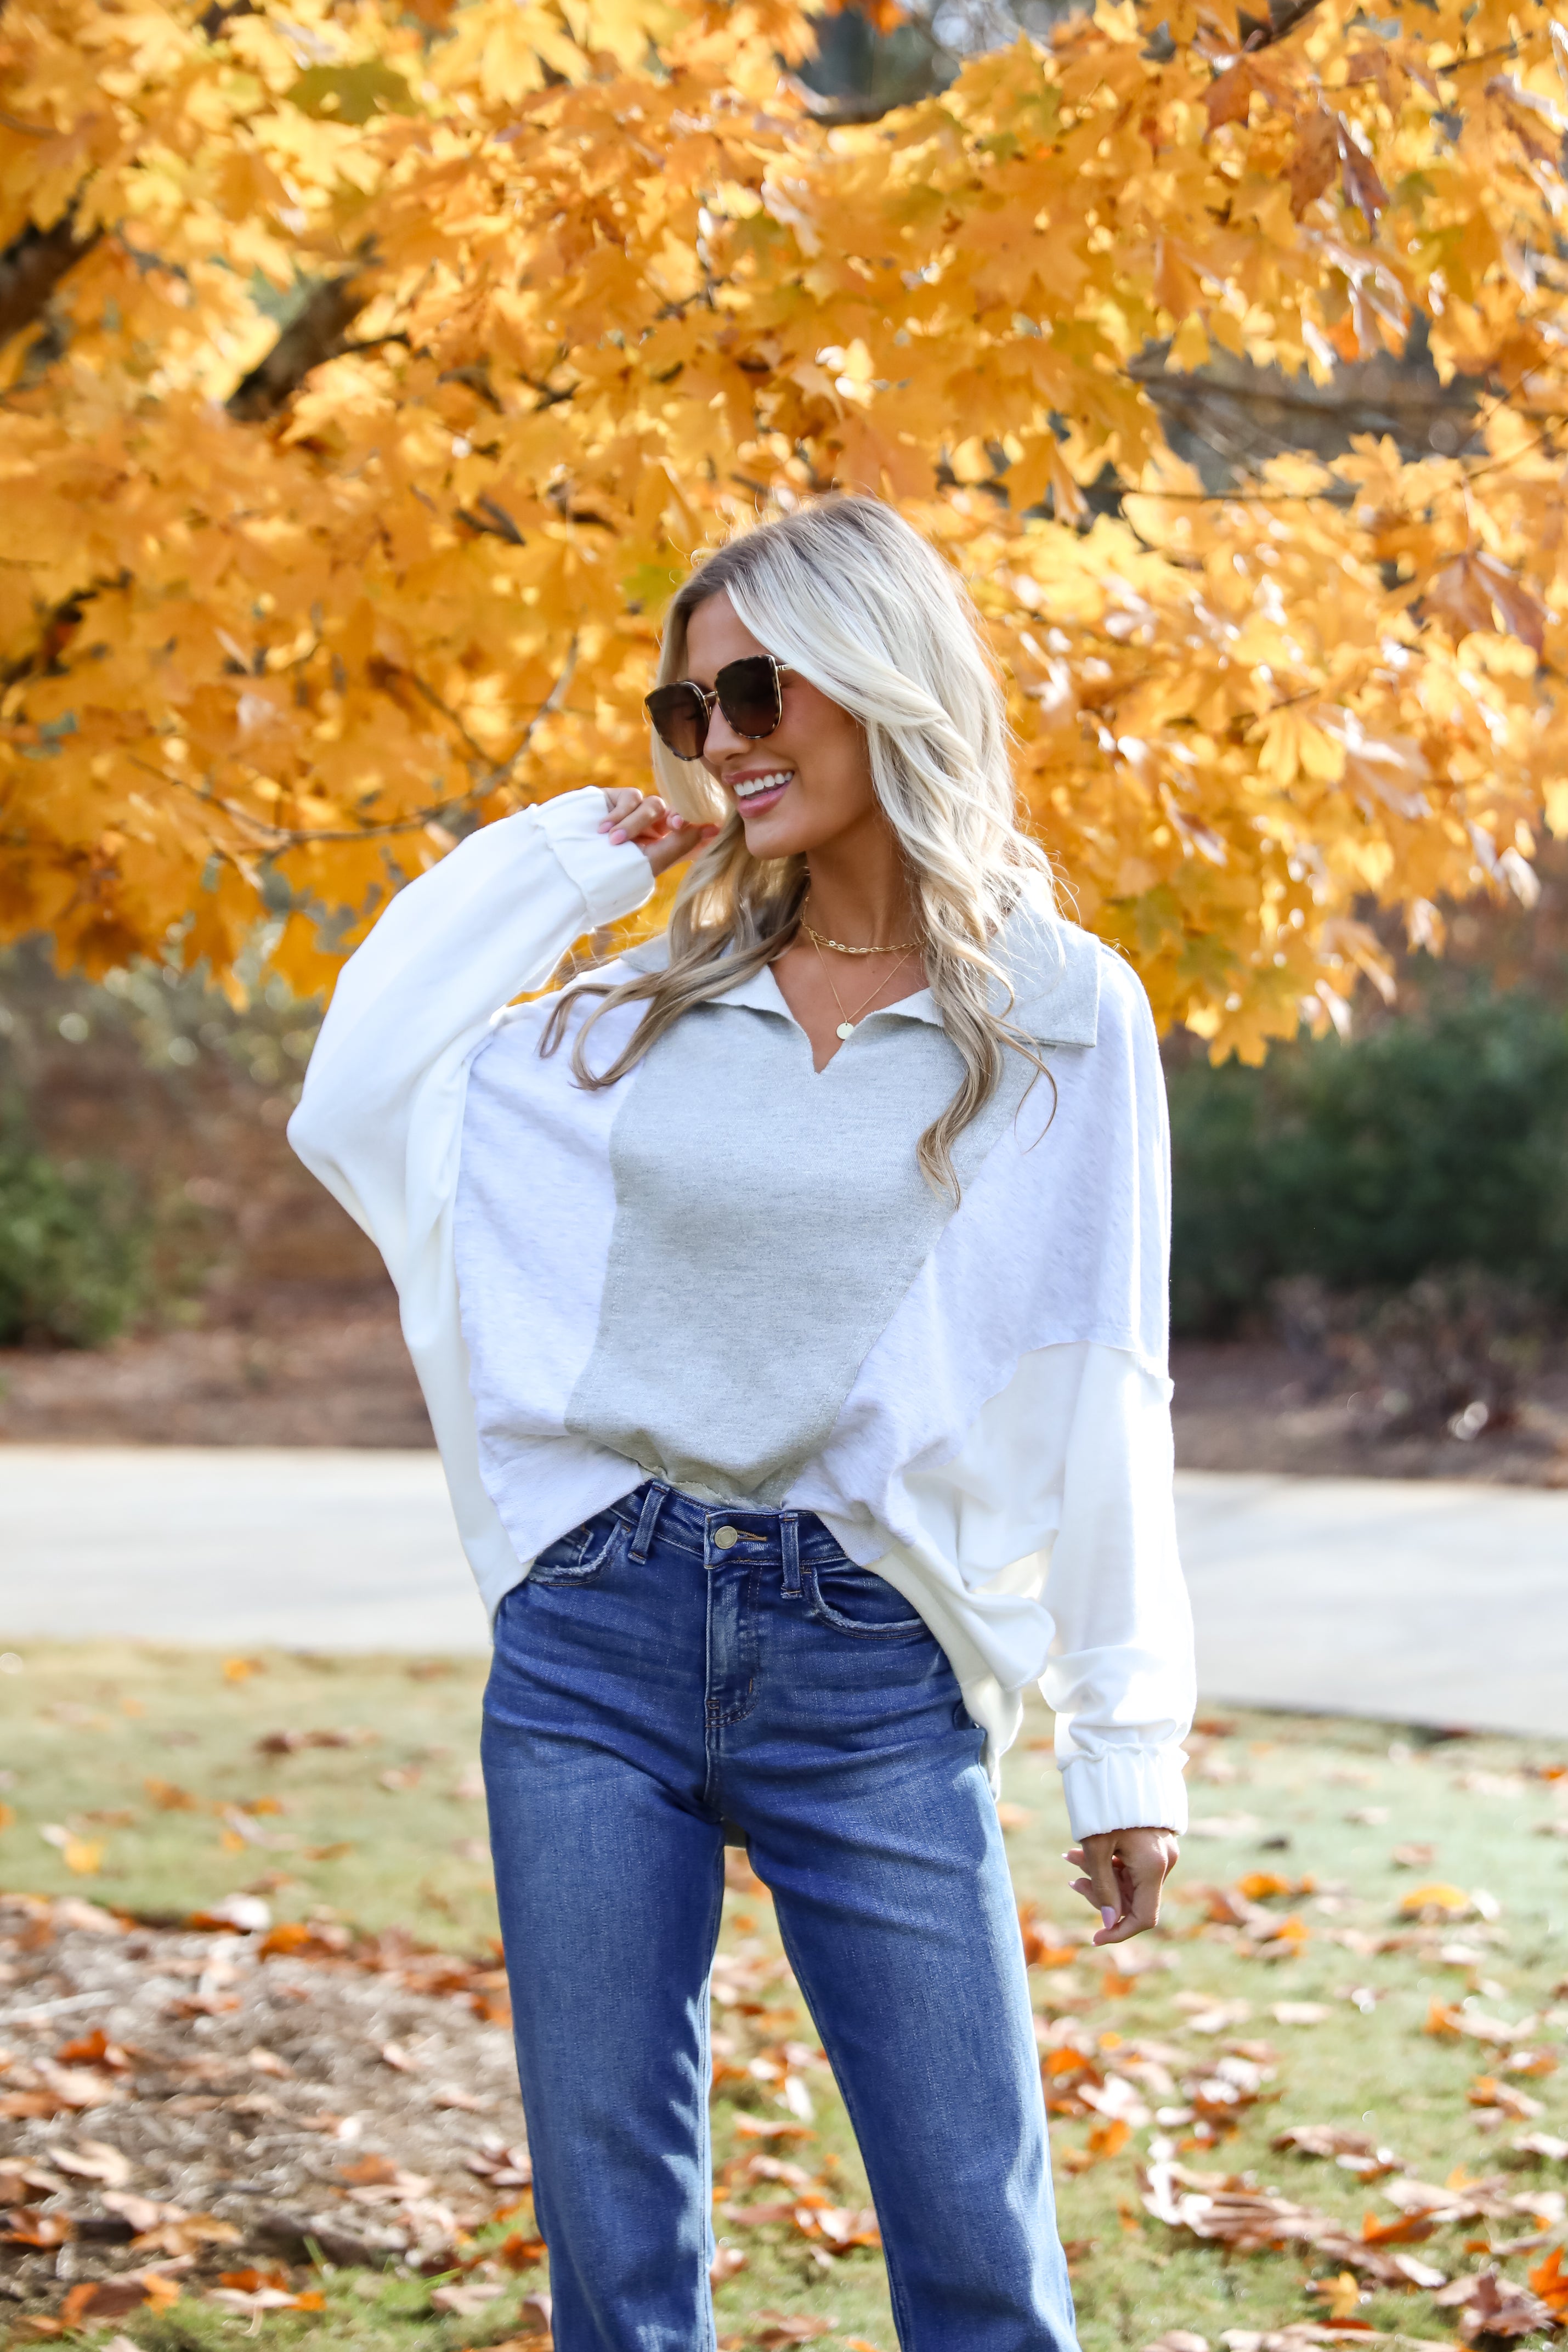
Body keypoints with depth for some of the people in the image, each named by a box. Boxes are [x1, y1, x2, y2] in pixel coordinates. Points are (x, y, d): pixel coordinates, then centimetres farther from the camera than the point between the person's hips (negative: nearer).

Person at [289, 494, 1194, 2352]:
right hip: (596, 1638, 3)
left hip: (870, 1668, -3)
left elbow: (1097, 1401, 2)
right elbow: (354, 1107, 5)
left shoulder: (1062, 1014, 1)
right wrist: (557, 856, 8)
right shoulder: (654, 1004, 10)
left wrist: (1126, 1746, 1)